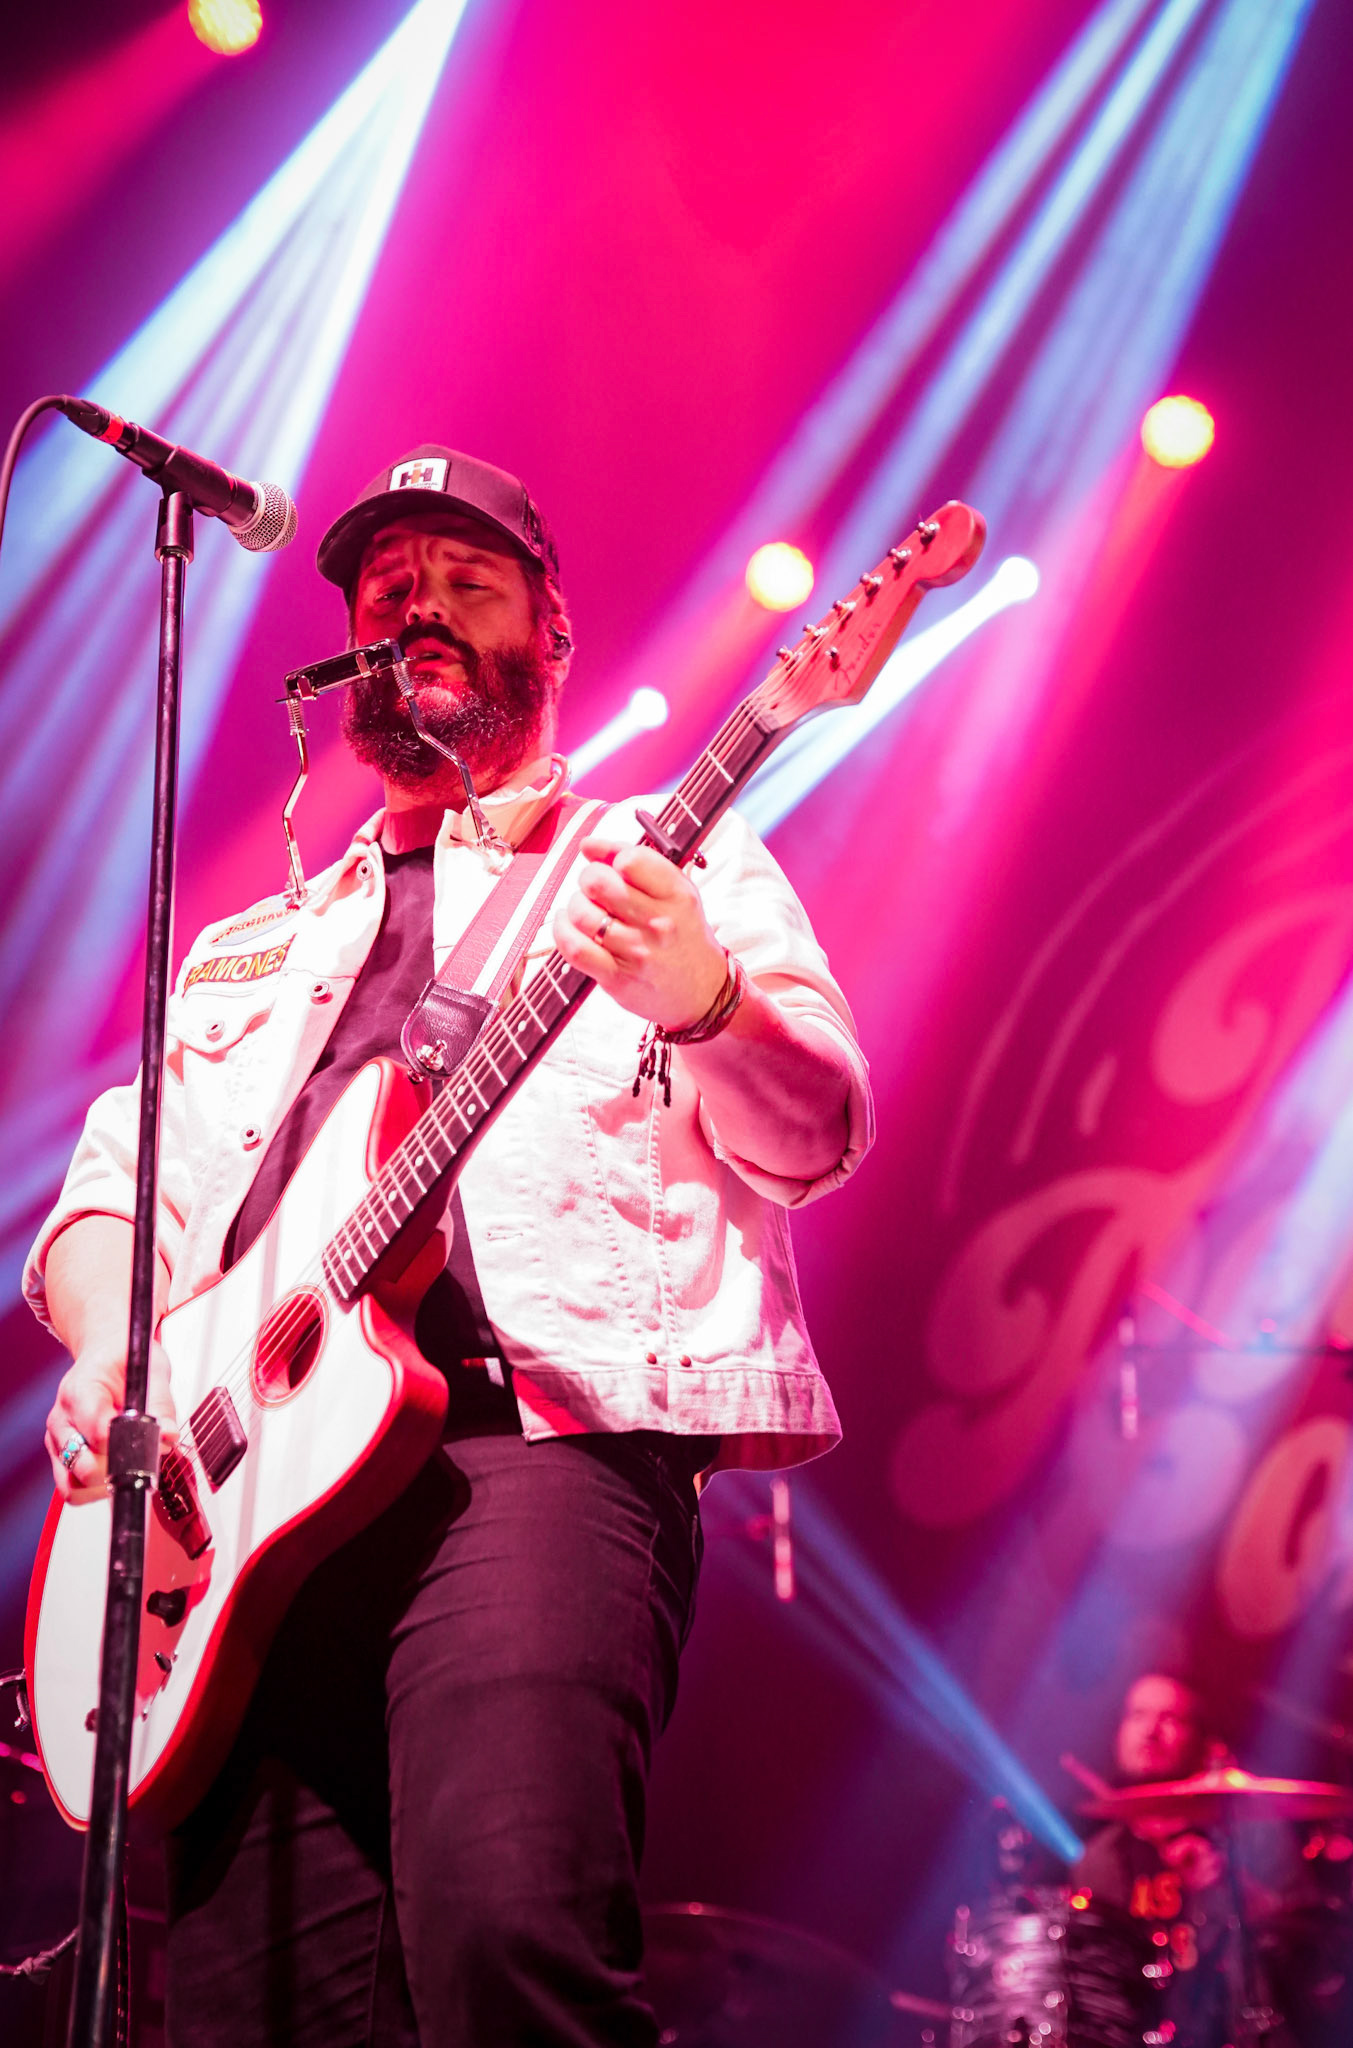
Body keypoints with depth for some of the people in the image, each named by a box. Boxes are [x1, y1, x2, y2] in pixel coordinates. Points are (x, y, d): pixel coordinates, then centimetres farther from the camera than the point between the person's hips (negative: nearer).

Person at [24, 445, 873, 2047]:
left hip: (541, 1440, -4)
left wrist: (703, 1001, -23)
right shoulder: (251, 948, 30)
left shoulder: (668, 863, 16)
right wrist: (107, 1353, -1)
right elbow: (113, 1190, 23)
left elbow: (814, 1138, 1)